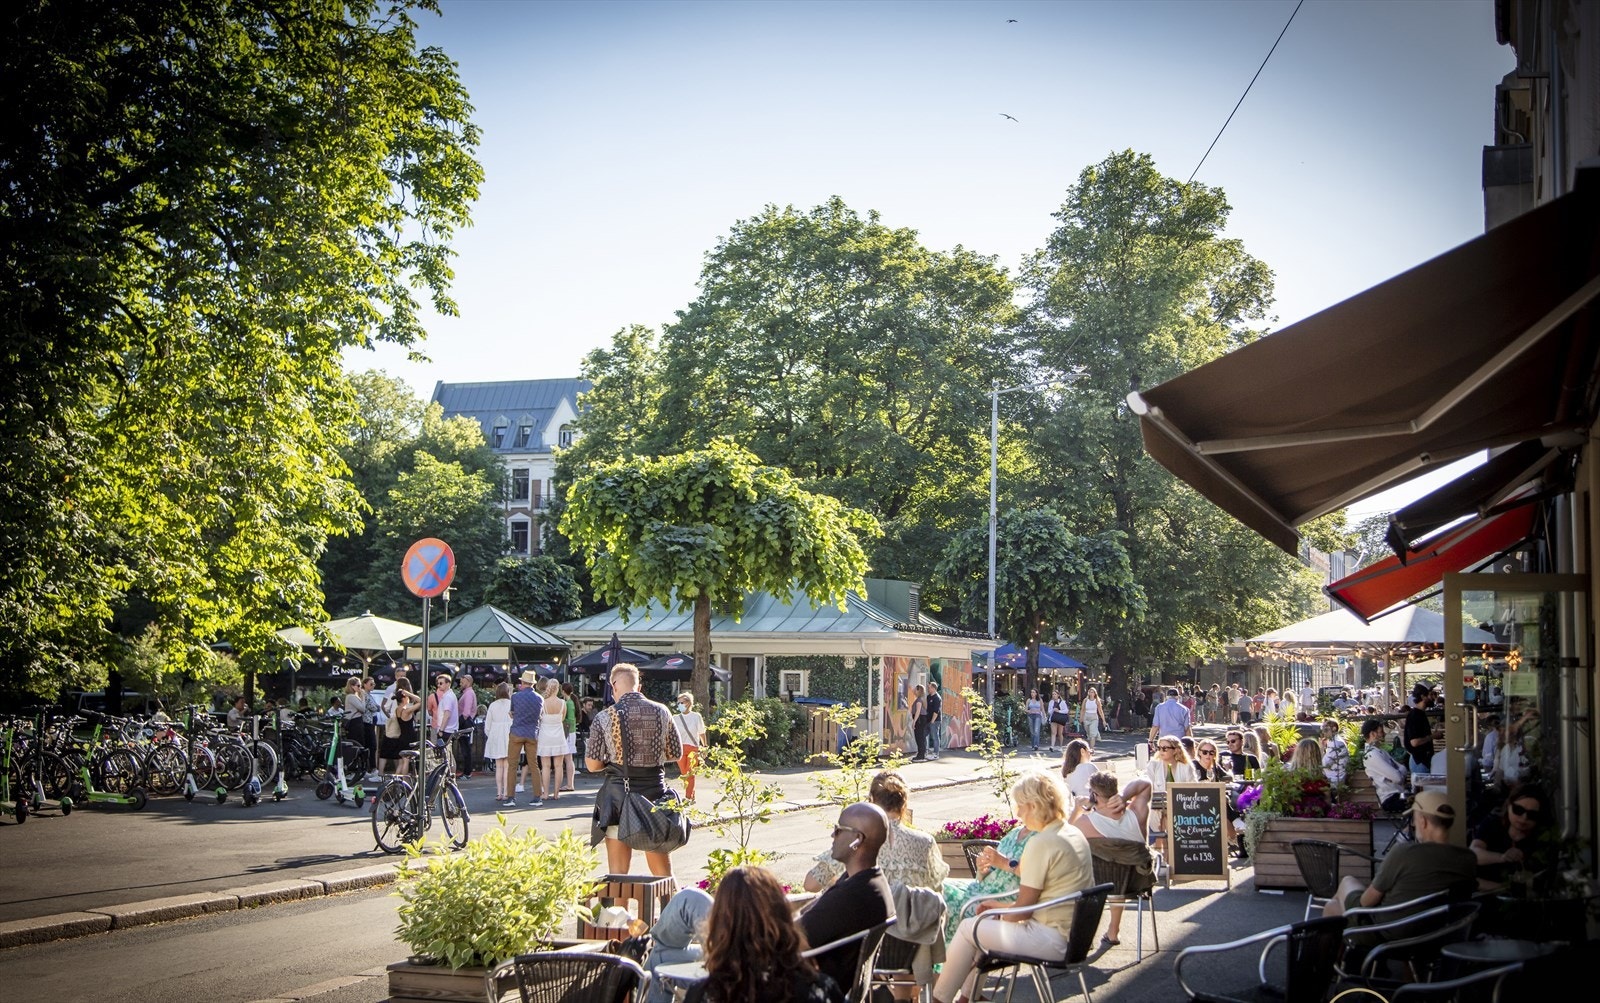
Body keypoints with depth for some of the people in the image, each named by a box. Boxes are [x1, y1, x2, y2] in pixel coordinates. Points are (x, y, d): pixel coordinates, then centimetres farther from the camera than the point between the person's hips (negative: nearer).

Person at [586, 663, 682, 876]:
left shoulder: (604, 718, -8)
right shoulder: (662, 712, 0)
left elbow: (593, 764, -5)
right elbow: (676, 753, 10)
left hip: (618, 795, -2)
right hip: (655, 792, 2)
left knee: (618, 874, 5)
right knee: (663, 873, 14)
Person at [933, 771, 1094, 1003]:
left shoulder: (1041, 843, -20)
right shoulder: (1075, 834, 7)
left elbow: (1022, 911, -16)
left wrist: (996, 907, 3)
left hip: (1053, 939, -9)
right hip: (1075, 934, 9)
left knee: (968, 928, 3)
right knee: (987, 923, 23)